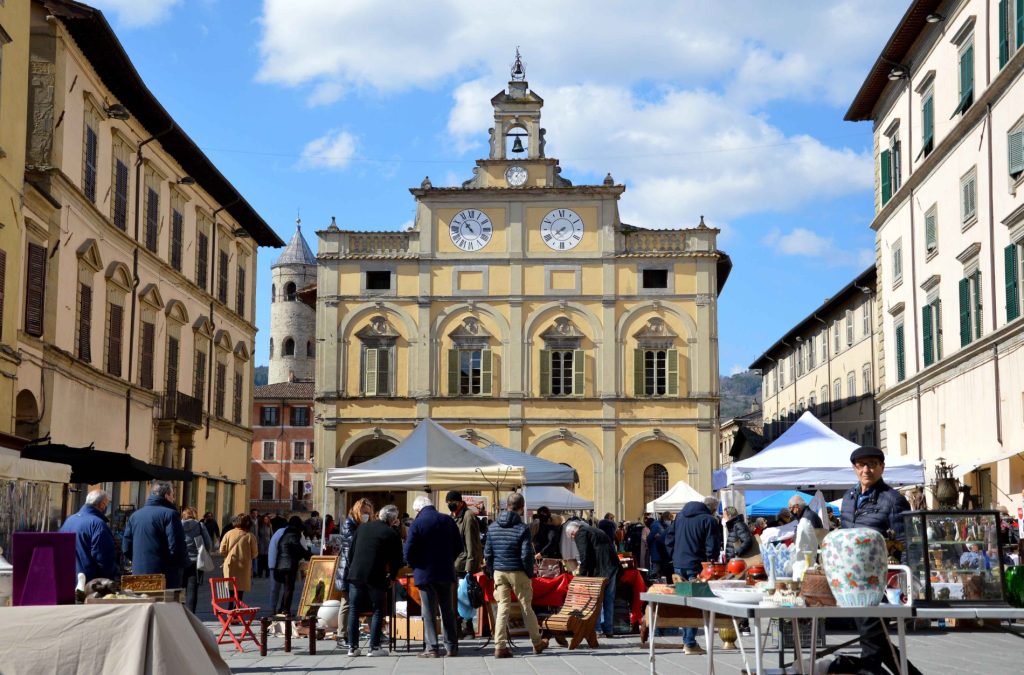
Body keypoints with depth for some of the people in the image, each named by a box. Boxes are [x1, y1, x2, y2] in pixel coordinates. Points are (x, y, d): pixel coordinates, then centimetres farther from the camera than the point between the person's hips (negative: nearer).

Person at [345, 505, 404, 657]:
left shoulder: (362, 528, 11)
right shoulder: (392, 535, -2)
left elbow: (351, 552, 14)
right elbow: (396, 560, 1)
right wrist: (392, 577, 16)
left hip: (355, 575, 4)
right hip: (376, 577, -4)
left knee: (353, 610, 10)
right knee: (378, 610, 6)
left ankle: (352, 646, 9)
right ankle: (374, 647, 2)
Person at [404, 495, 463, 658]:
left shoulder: (417, 524, -10)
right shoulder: (448, 521, 3)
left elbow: (408, 552, -11)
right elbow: (459, 547, 7)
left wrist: (415, 566, 6)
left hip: (425, 573, -4)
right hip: (446, 572, 4)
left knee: (429, 611, 1)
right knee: (447, 610, 11)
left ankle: (431, 648, -1)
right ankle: (451, 647, 13)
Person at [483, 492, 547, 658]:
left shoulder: (493, 527, 4)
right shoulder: (522, 528, -10)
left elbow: (487, 554, 5)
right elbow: (526, 555, -13)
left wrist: (492, 574, 13)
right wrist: (530, 575, -3)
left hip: (499, 572, 3)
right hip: (517, 572, -3)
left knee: (503, 607, 5)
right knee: (526, 607, 9)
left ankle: (500, 647, -2)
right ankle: (537, 643, 22)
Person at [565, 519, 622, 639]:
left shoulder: (581, 534, 1)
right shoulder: (597, 531, 27)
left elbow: (584, 556, -10)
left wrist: (582, 575, -7)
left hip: (599, 571, -8)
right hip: (613, 568, 8)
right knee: (609, 601, 12)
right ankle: (609, 630, 14)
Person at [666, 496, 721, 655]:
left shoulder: (680, 516, 13)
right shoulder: (710, 521, -9)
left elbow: (669, 539, 15)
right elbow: (712, 547, -13)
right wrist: (711, 562, -2)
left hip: (678, 565, 6)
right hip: (696, 566, -6)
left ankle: (686, 640, 20)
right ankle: (690, 644, -4)